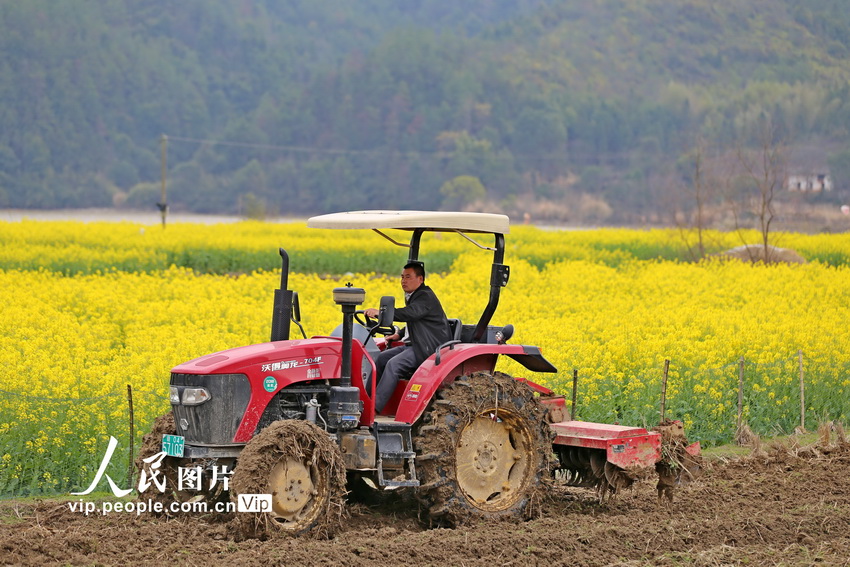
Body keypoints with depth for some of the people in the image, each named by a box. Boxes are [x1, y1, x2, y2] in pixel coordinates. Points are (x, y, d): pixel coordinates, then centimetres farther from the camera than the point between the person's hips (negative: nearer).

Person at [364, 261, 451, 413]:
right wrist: (400, 335, 14)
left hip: (431, 348, -11)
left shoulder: (425, 297, -15)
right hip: (418, 345, 11)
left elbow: (410, 313, -33)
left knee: (394, 364, -25)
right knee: (381, 358, 3)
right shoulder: (413, 296, 18)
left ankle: (374, 407, -28)